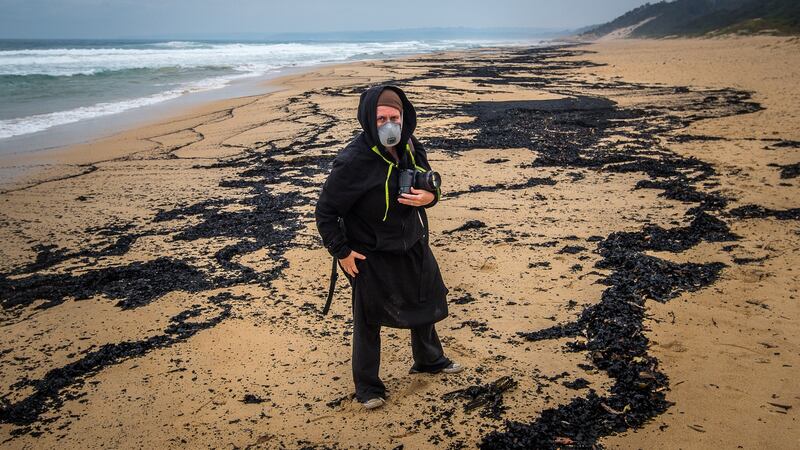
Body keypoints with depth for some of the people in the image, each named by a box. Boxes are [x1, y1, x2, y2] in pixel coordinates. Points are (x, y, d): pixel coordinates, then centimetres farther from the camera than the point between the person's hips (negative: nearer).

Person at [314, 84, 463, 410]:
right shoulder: (352, 161, -26)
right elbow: (325, 211, -18)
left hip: (413, 246, 7)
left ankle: (429, 360, 50)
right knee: (368, 321, 10)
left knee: (426, 304, 24)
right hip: (371, 256, -6)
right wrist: (341, 252, -15)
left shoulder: (411, 148, -7)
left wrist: (430, 196, -14)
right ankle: (368, 387, 30)